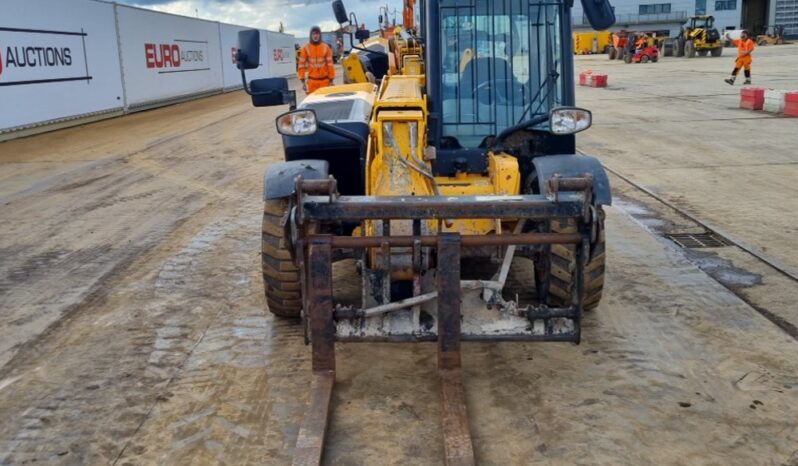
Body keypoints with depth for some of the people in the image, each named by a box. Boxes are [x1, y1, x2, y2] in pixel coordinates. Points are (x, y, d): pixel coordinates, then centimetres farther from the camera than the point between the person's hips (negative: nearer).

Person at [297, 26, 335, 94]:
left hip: (325, 81, 1)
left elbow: (330, 64, 4)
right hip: (312, 81, -1)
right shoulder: (305, 48, 0)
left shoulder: (326, 47, 3)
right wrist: (303, 81, -4)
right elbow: (301, 65, 0)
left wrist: (331, 80, 2)